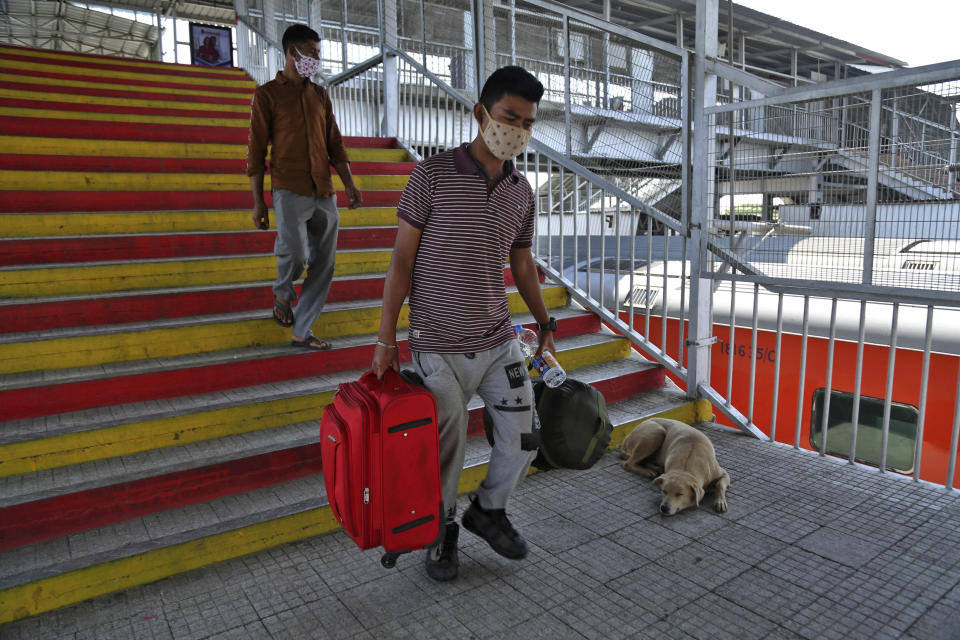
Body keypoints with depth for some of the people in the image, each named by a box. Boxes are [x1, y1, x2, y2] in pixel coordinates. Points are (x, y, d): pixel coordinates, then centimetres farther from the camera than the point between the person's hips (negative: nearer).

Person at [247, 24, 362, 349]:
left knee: (324, 264, 2)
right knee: (294, 252, -24)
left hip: (324, 193, 5)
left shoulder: (320, 95, 17)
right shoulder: (267, 94, 3)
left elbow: (335, 144, 16)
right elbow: (256, 151, 1)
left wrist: (349, 185, 2)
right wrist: (258, 201, -5)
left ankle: (301, 331, 13)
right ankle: (282, 294, 10)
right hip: (289, 190, -5)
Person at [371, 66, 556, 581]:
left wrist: (544, 324, 22)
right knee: (445, 450, 7)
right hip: (439, 348, -5)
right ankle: (442, 531, 35)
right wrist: (386, 339, -9)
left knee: (523, 439, 8)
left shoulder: (522, 192, 6)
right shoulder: (433, 175, -9)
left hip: (500, 343, 5)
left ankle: (488, 510, 37)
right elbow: (402, 259, -8)